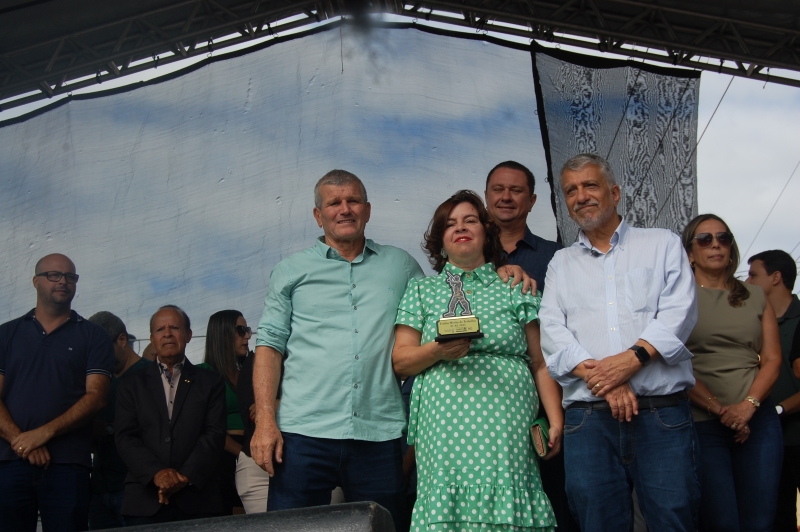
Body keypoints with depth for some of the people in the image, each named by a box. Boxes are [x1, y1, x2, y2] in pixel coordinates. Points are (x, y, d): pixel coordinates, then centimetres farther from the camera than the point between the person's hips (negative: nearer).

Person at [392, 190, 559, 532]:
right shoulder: (421, 290, 16)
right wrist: (437, 351, -10)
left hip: (506, 426, 0)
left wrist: (556, 421, -2)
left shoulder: (515, 288, 13)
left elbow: (540, 364, 8)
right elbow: (400, 361, 9)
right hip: (444, 429, 0)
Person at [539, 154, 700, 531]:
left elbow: (678, 312, -2)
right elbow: (553, 331, 4)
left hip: (662, 414, -2)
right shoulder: (561, 263, 18)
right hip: (586, 418, 2)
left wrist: (633, 357, -17)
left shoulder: (662, 244, 13)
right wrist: (597, 375, -13)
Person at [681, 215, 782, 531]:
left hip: (757, 420, 3)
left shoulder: (755, 297, 14)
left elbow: (772, 359, 7)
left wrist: (749, 404, -10)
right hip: (701, 421, -3)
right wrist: (718, 408, -14)